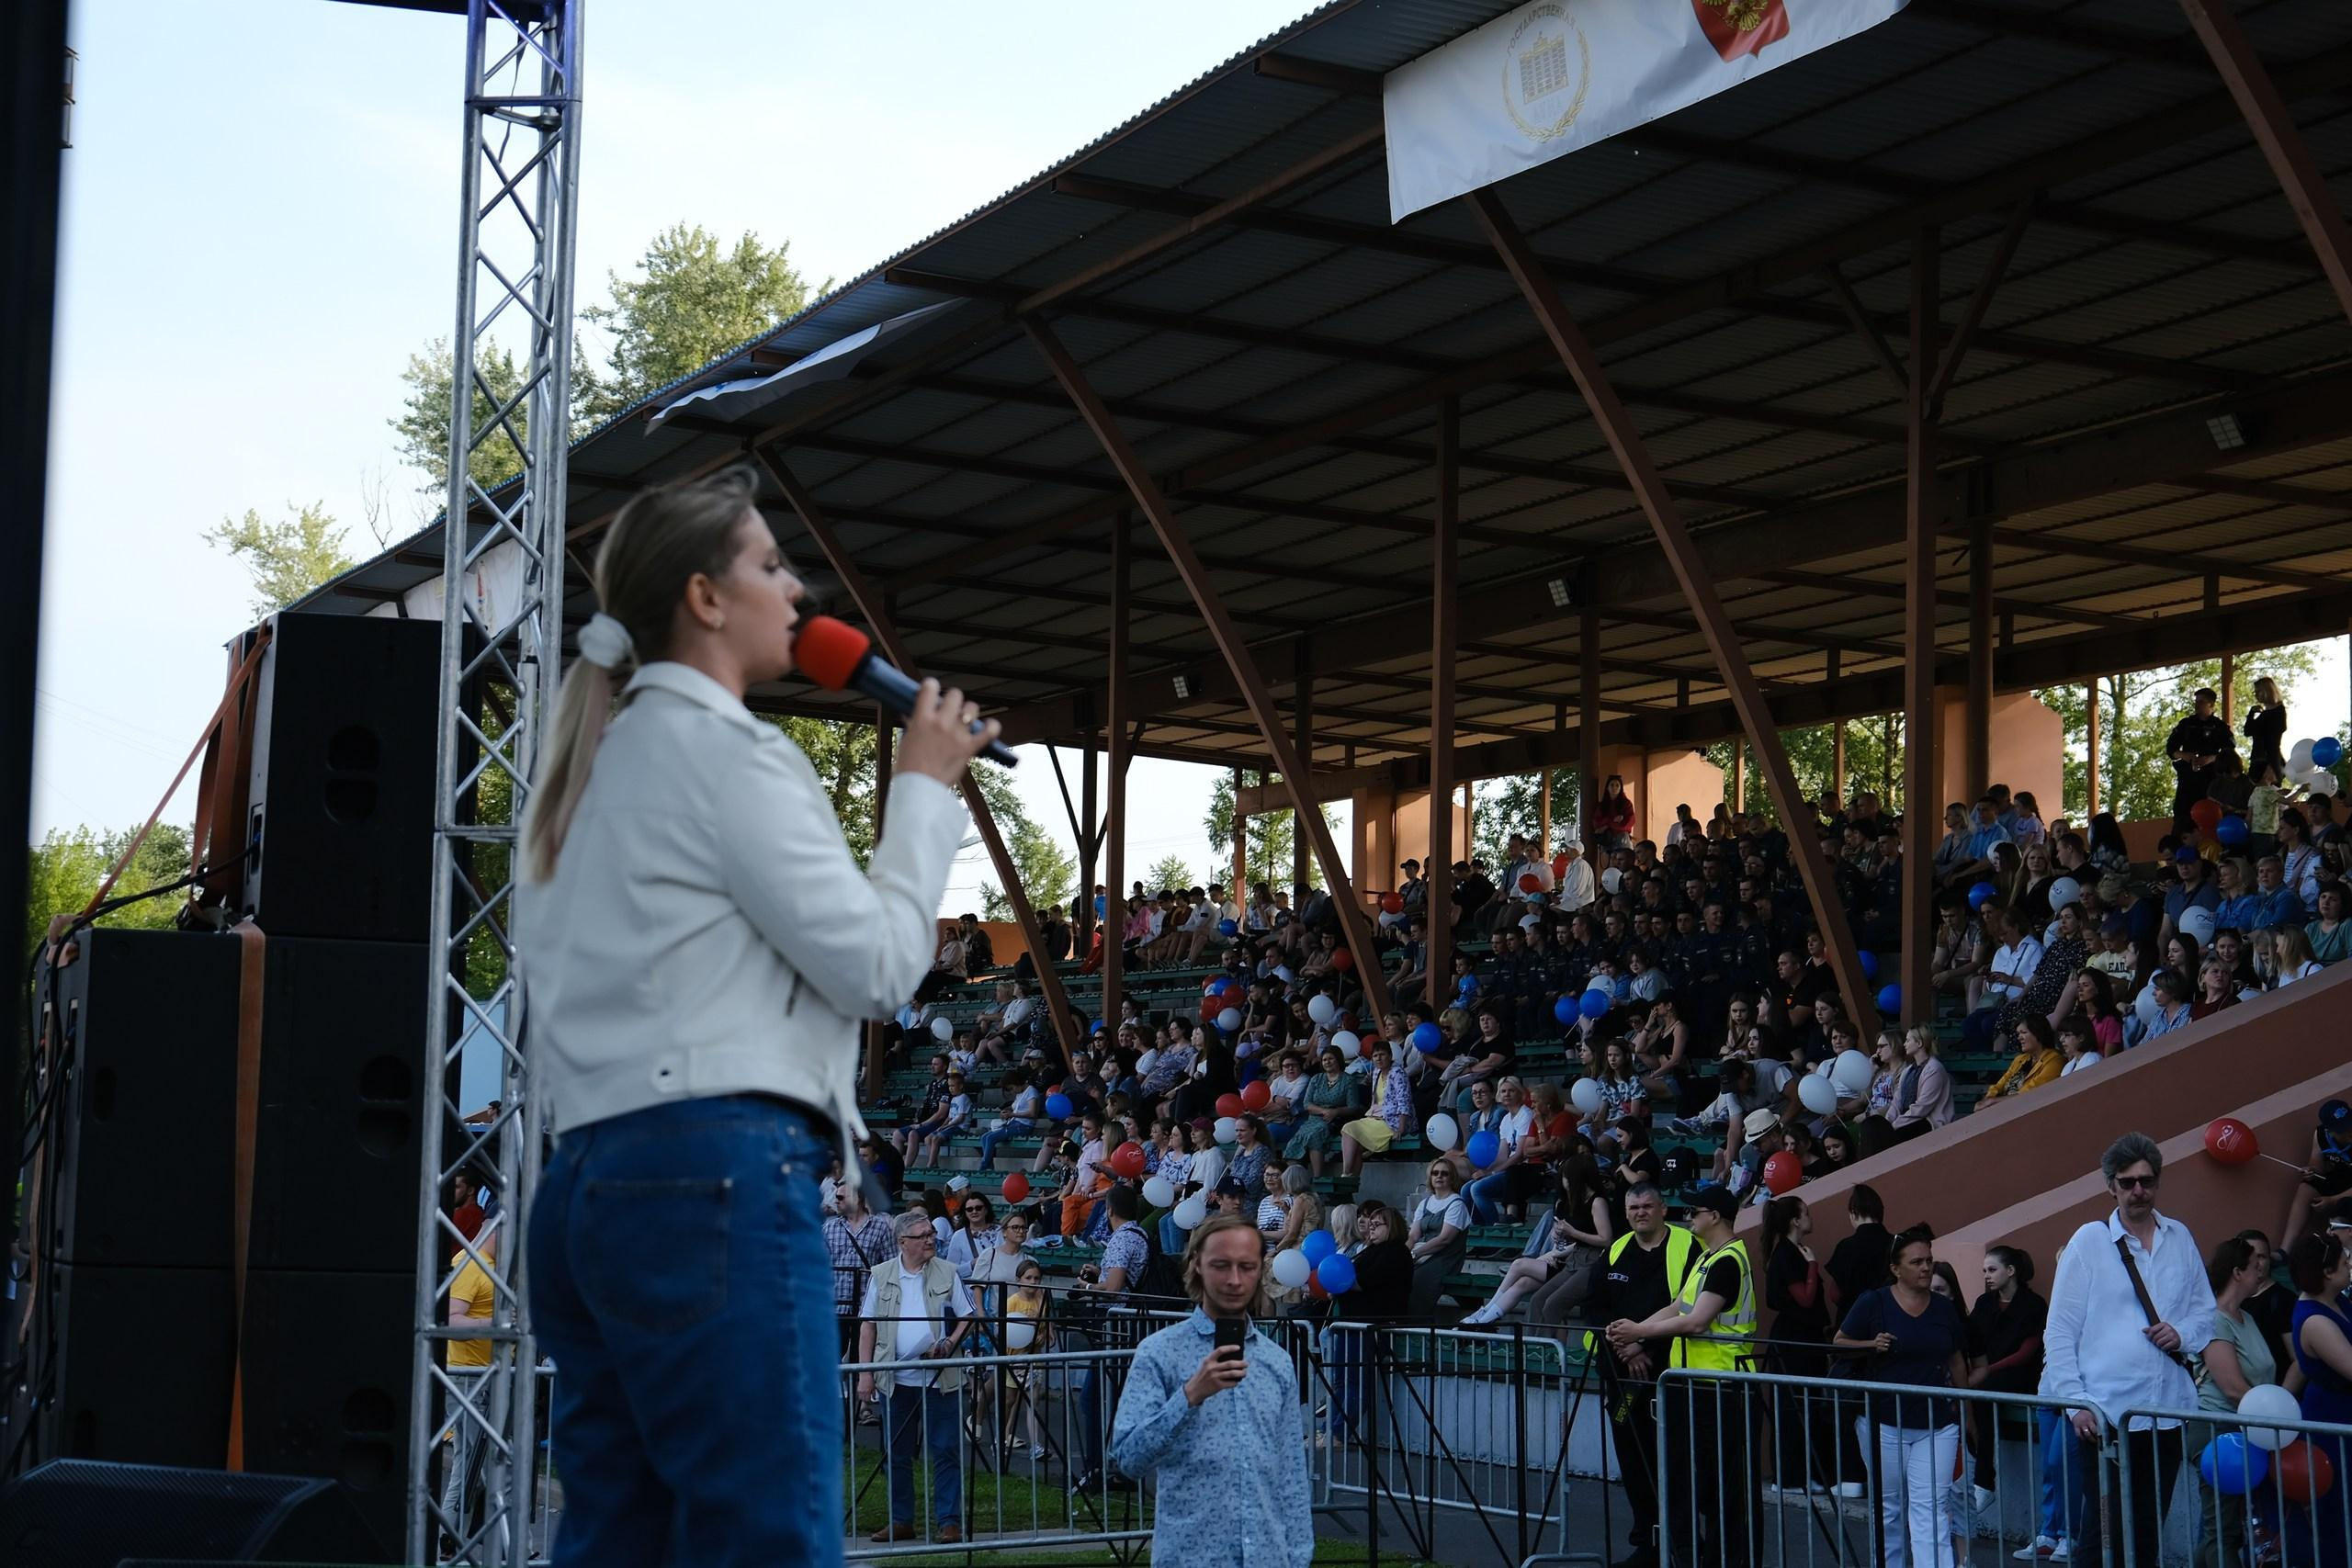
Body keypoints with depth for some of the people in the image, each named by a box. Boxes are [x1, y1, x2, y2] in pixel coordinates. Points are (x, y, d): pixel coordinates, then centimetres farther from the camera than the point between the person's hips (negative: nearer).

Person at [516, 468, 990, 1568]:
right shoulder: (721, 747, -5)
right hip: (715, 1179, -9)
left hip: (592, 1183, 9)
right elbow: (875, 963, -6)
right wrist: (926, 789, 4)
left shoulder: (603, 762, 22)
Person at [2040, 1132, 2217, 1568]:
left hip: (2167, 1410, 4)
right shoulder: (2089, 1241, -2)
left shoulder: (2180, 1238, 10)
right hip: (2105, 1412, -4)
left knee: (2148, 1532, 11)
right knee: (2101, 1532, -4)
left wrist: (2183, 1334, -4)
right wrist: (2075, 1402, -12)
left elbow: (2205, 1310, 19)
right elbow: (2059, 1332, -4)